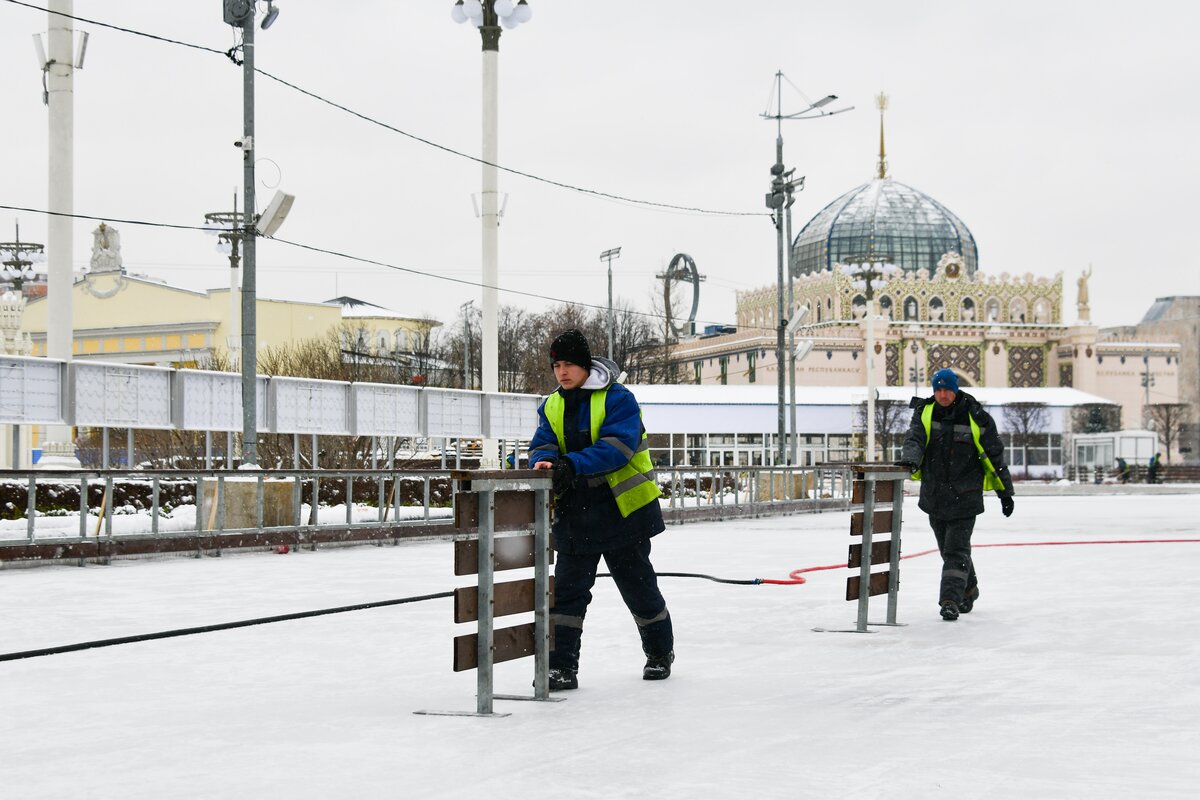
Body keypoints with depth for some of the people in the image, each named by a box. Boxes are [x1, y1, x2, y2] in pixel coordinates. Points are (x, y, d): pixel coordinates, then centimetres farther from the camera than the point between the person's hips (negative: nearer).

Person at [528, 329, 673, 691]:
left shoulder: (618, 399, -11)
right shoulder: (551, 407, 8)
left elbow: (617, 446, -23)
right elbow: (542, 446, -1)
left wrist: (572, 464, -36)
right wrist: (544, 462, -27)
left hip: (622, 509, -4)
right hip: (573, 512, 4)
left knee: (638, 586, 10)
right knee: (567, 589, -2)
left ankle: (660, 653, 29)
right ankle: (561, 667, -1)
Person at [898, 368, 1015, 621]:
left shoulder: (975, 417, -8)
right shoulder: (925, 412, 0)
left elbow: (995, 455, 0)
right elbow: (914, 438, -16)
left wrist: (1005, 491, 4)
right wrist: (910, 459, -39)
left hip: (965, 497, -4)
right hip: (934, 494, 4)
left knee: (957, 548, -12)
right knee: (948, 549, 15)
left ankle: (950, 600, -14)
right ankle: (968, 590, 35)